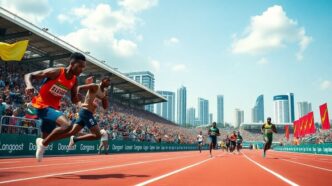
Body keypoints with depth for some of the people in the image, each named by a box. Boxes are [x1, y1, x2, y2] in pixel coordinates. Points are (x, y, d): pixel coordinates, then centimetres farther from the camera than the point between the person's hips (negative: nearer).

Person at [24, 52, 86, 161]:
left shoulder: (74, 81, 1)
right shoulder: (55, 72, -18)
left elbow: (74, 100, 9)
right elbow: (29, 75, -12)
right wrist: (29, 85, -34)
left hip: (53, 107, 8)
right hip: (42, 106, -8)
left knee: (47, 138, 19)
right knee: (67, 125, -30)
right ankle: (43, 143, -8)